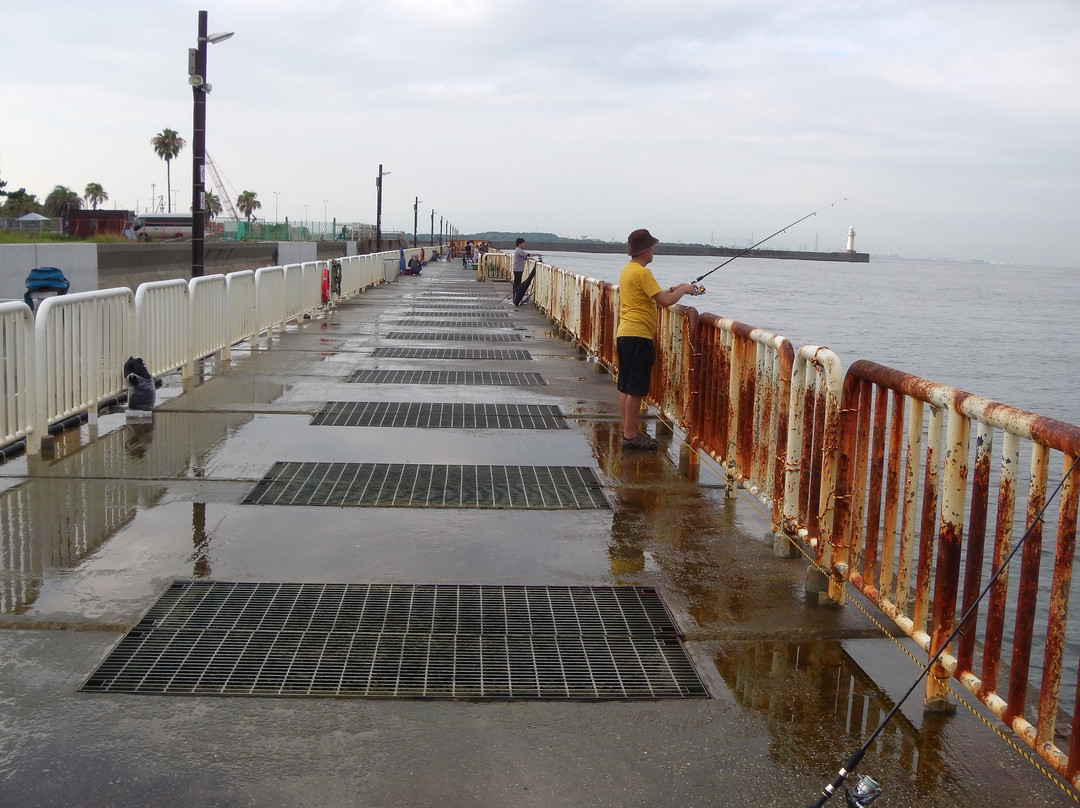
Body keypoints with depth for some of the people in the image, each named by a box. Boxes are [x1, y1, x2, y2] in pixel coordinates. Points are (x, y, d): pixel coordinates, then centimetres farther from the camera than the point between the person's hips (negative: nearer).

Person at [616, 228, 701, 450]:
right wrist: (683, 289, -3)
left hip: (624, 334, 10)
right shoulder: (642, 273, -14)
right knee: (635, 389, -6)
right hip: (638, 336, -10)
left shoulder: (626, 270, 15)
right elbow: (665, 301, -19)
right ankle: (630, 436, -3)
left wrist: (672, 289, 19)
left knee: (625, 387, 12)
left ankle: (628, 432, 18)